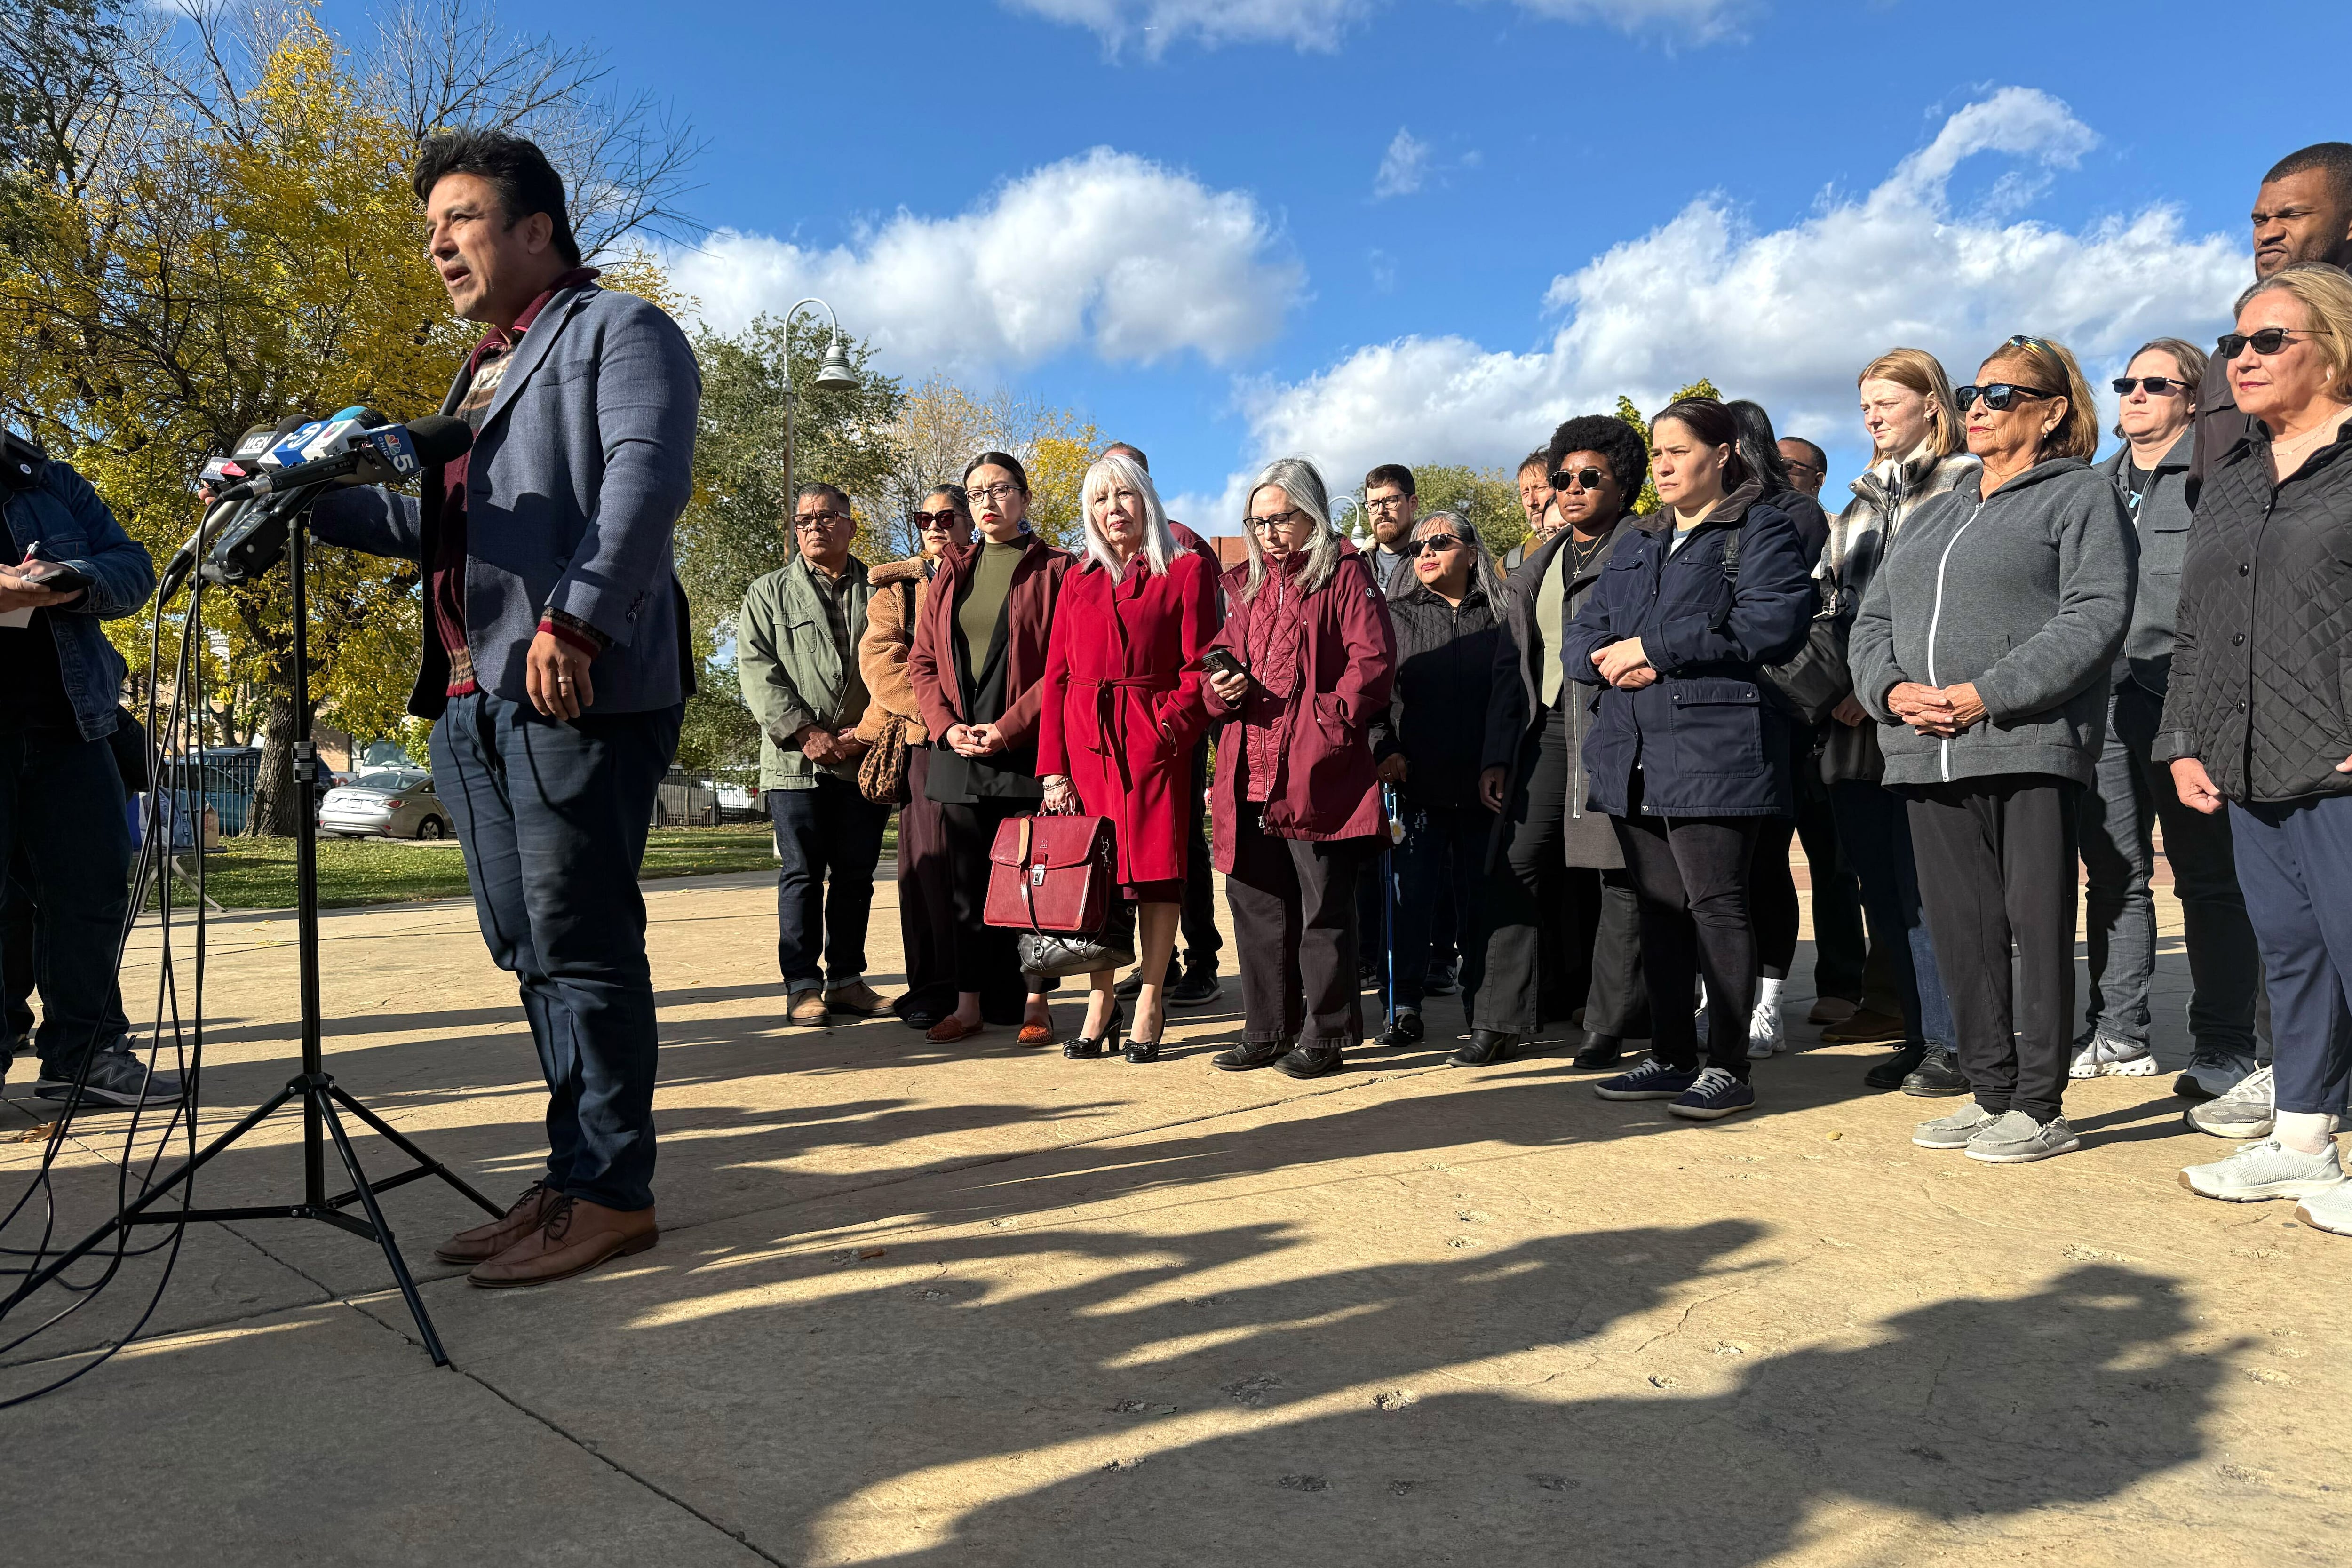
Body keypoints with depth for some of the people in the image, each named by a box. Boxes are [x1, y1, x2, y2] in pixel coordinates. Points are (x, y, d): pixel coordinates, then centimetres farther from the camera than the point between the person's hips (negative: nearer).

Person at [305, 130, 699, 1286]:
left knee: (581, 942, -7)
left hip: (579, 693, -9)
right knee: (528, 947, 10)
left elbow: (648, 474, -15)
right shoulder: (484, 371, 29)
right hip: (475, 702, 9)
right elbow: (432, 519, 32)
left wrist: (576, 619, -25)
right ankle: (576, 1172, 19)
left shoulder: (617, 330, 2)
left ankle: (609, 1193, 2)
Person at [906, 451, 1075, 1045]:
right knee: (966, 879, 7)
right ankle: (969, 1003, 14)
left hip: (1027, 750, -4)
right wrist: (947, 725, -4)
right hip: (959, 752, 4)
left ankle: (1034, 1002, 7)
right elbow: (921, 660, 12)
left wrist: (1009, 727, -14)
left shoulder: (1054, 569, 1)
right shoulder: (951, 573, 15)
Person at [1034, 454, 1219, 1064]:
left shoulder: (1186, 571, 5)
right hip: (1083, 736, 3)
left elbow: (1199, 668, -1)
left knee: (1157, 865, -2)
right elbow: (1055, 677, 10)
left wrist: (1169, 730, -17)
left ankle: (1150, 1004, 7)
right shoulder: (1077, 581, 15)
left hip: (1152, 737, -3)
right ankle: (1101, 1004, 13)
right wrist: (1053, 768, 0)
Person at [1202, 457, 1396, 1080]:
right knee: (1255, 901, 12)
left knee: (1323, 906, 0)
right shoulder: (1246, 584, 18)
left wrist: (1331, 720, -17)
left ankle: (1325, 1034, 11)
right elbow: (1221, 660, 24)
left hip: (1316, 771, -7)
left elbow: (1372, 660, -9)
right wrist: (1219, 687, 2)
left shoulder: (1344, 575, 0)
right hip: (1250, 772, 7)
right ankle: (1268, 1031, 23)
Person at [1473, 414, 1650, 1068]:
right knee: (1516, 863, -1)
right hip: (1545, 729, 6)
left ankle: (1609, 1024, 7)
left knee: (1617, 873, -2)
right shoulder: (1538, 567, 21)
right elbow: (1511, 664, 19)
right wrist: (1497, 755, 13)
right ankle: (1502, 1018, 4)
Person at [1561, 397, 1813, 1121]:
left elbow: (1771, 622, -15)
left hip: (1713, 752, -7)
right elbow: (1580, 633, 18)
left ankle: (1728, 1067, 3)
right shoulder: (1637, 547, 23)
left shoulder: (1760, 532, 2)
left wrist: (1651, 647, -13)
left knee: (1716, 905, -6)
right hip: (1633, 756, 7)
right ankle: (1671, 1057, 20)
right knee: (1659, 909, 11)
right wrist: (1610, 660, -7)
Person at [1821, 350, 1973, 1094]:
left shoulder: (1964, 485, 0)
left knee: (1924, 887, -6)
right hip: (1858, 725, 7)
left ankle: (1954, 1041, 4)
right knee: (1882, 888, 8)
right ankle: (1918, 1032, 18)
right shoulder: (1864, 498, 22)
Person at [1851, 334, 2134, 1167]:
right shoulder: (1933, 515, 24)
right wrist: (1892, 689, -3)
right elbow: (1873, 618, 18)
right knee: (1963, 931, 8)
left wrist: (1991, 693, -18)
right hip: (1929, 754, 6)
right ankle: (1990, 1093, 18)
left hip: (2031, 747, -6)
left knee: (2037, 924, -2)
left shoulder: (2081, 496, 4)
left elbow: (2096, 615, -10)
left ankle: (2040, 1107, 7)